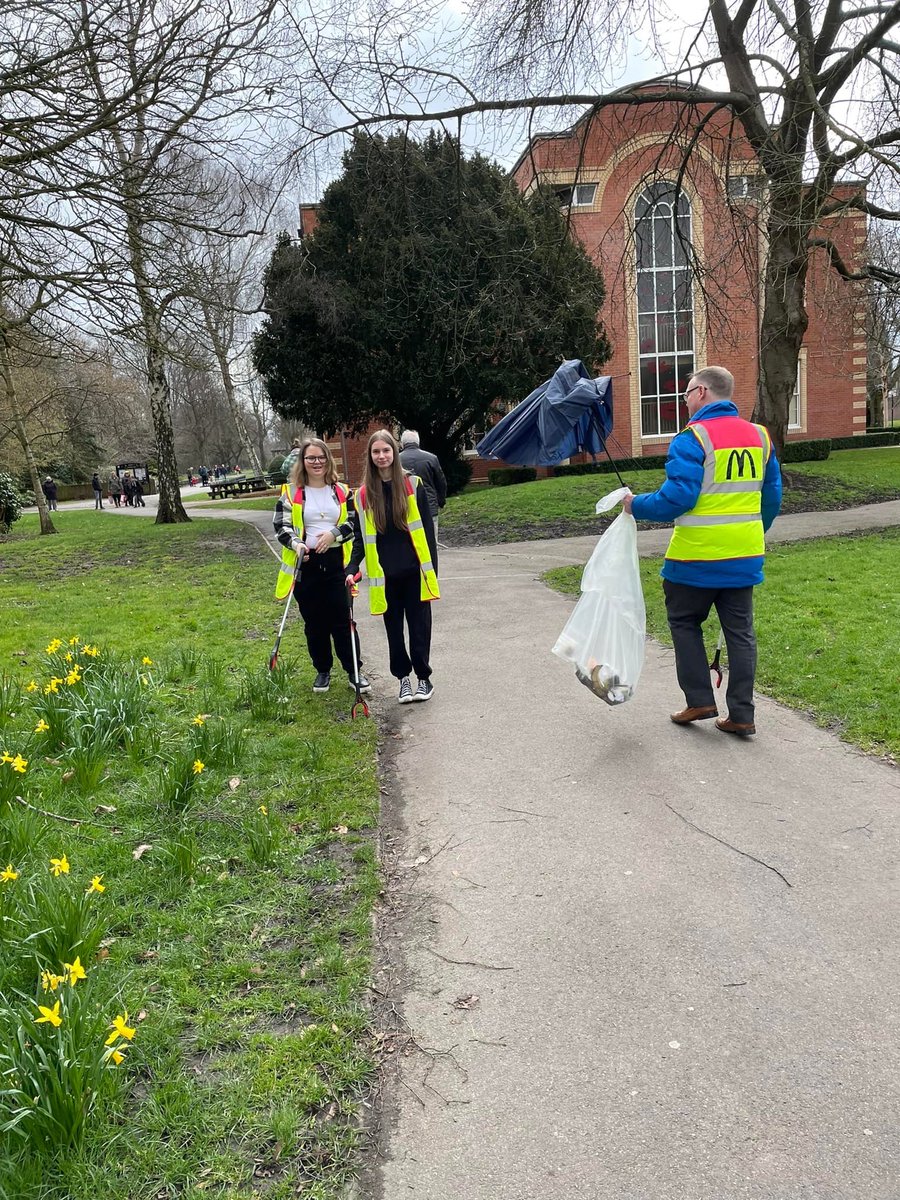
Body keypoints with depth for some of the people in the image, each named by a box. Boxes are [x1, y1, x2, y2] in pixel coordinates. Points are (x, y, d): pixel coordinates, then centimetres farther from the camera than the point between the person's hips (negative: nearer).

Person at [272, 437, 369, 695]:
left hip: (336, 562, 0)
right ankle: (323, 671, 23)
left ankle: (354, 670, 10)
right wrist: (295, 544, -20)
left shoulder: (341, 491, 9)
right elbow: (281, 525, -1)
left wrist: (334, 533, -11)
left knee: (342, 619, 0)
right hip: (305, 564, 0)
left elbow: (354, 520, 6)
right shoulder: (291, 492, 3)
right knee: (314, 623, 8)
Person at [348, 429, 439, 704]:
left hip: (414, 570, -2)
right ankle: (403, 678, 24)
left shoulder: (413, 485, -3)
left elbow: (427, 530, -2)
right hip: (385, 575, 2)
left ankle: (424, 678, 20)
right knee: (394, 628, 10)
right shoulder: (364, 494, 2)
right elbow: (361, 537, 6)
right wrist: (352, 569, -7)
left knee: (419, 626, 5)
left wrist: (432, 570, -5)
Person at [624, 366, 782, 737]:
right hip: (745, 558, 6)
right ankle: (741, 715, 14)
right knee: (740, 631, 11)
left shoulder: (692, 438, -13)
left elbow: (677, 497, -20)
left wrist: (637, 506, -4)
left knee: (684, 622, 14)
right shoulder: (759, 435, 8)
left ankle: (699, 700, 12)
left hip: (697, 557, -6)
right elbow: (773, 496, 14)